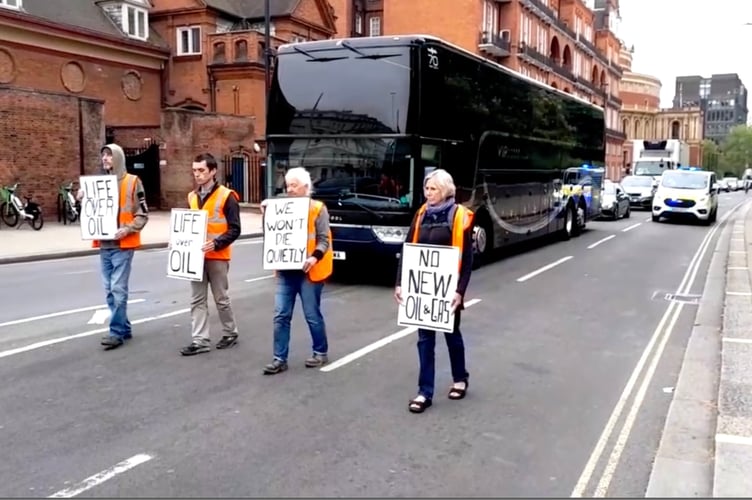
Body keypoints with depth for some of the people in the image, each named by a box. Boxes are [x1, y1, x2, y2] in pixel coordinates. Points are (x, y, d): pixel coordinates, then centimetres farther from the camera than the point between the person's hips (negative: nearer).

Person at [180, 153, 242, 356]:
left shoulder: (226, 196, -9)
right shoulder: (192, 197, 11)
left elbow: (234, 229, -12)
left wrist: (216, 243, -25)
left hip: (217, 256, -6)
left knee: (221, 298, 6)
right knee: (197, 300, 5)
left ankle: (230, 333, 24)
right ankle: (200, 341, 9)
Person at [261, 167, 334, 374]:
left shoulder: (318, 209, -4)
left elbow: (324, 240, -9)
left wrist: (314, 258, -27)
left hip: (307, 271, -5)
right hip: (285, 271, 5)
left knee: (312, 315, 5)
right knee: (281, 315, 1)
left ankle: (321, 352, 23)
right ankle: (280, 359, 8)